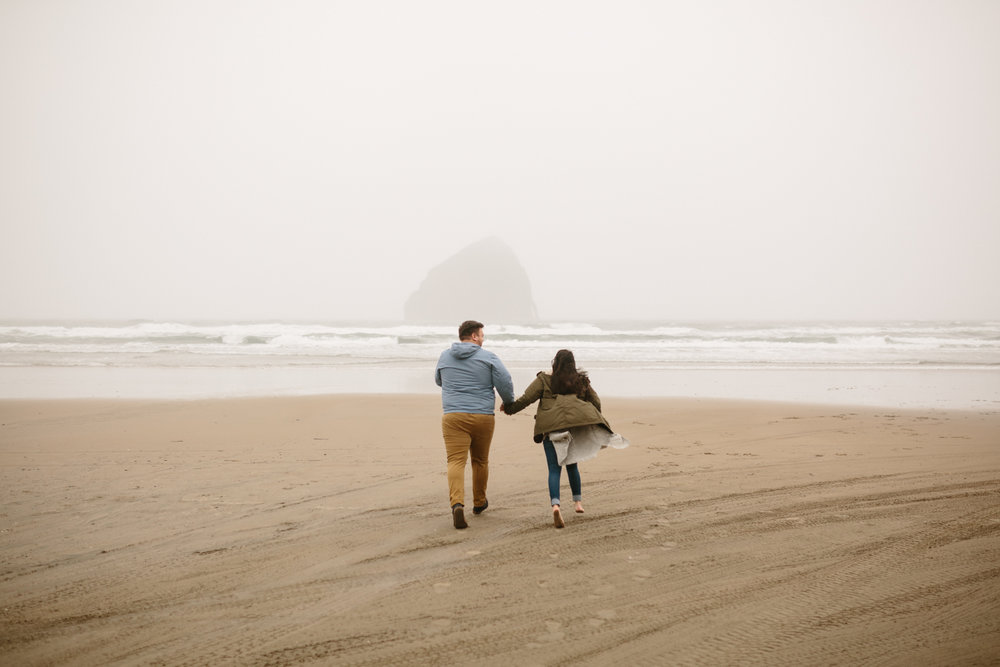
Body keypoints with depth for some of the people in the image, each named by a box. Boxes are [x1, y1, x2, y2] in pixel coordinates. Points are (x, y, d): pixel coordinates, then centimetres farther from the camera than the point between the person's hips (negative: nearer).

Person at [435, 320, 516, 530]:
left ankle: (457, 504, -29)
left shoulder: (445, 357, 9)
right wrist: (509, 402, 12)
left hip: (454, 417, 0)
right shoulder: (488, 357, -1)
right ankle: (479, 502, 35)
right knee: (480, 461, 19)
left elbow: (439, 380, 25)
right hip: (483, 417, 0)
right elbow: (505, 382, -7)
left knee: (456, 462, -8)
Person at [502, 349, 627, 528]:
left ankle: (555, 504, -24)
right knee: (572, 464, 22)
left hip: (551, 428, -3)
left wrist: (508, 407, 17)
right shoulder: (582, 381, 17)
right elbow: (596, 403, 19)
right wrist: (591, 419, 35)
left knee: (554, 468, -4)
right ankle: (578, 501, 26)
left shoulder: (544, 380, 7)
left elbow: (526, 398, 3)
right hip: (576, 425, 3)